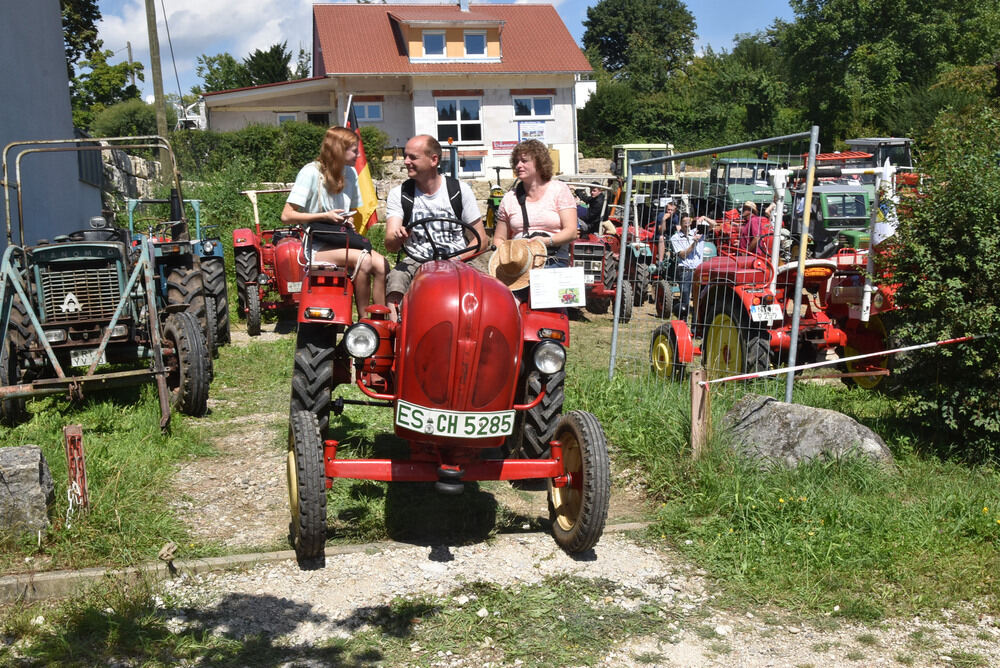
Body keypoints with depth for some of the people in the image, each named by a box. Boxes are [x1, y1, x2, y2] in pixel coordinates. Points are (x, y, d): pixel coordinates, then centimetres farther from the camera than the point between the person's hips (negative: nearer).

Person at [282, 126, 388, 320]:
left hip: (342, 240, 6)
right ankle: (362, 320, -21)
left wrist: (349, 220, -1)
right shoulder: (311, 172, -9)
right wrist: (325, 216, -16)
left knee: (381, 265, -22)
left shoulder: (350, 173, 10)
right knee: (363, 260, -31)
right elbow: (286, 216, -11)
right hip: (316, 246, -6)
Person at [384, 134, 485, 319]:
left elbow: (481, 238, 2)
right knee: (396, 277, -32)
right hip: (416, 262, 1)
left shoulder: (460, 190, 3)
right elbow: (390, 244, -5)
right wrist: (397, 238, -30)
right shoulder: (399, 194, 6)